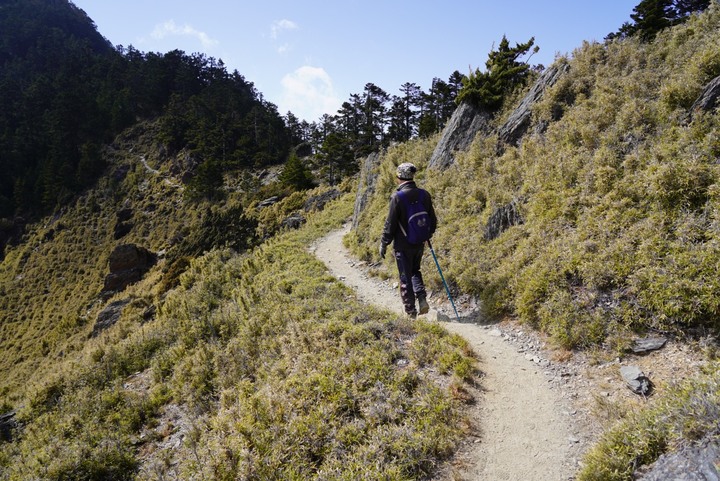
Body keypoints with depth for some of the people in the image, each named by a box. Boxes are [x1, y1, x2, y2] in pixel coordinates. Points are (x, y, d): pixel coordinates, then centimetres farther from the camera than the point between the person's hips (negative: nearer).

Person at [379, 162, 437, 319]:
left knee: (405, 277, 7)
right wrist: (427, 235, 24)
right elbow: (433, 220, 8)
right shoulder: (424, 194, -1)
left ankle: (410, 310, 14)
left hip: (403, 244, -5)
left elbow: (390, 223, -15)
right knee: (415, 271, 25)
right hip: (420, 243, 5)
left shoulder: (397, 196, -17)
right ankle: (422, 298, 9)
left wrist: (384, 243, -4)